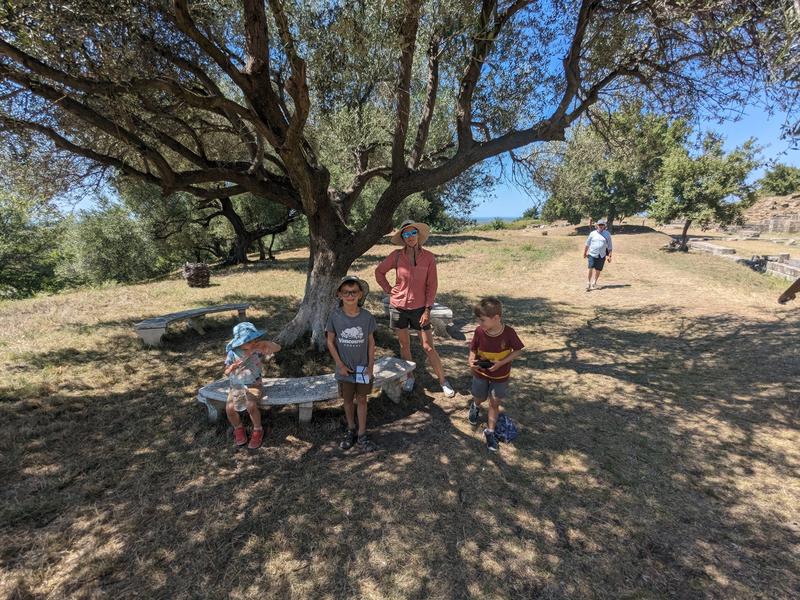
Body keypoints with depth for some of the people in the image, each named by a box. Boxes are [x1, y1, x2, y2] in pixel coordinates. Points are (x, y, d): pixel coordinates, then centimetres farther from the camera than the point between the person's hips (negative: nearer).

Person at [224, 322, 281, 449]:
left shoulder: (257, 350, -12)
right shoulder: (233, 353, -10)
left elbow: (277, 348, -17)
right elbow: (226, 372, -2)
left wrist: (265, 343, -34)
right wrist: (232, 368, -26)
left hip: (253, 385, -2)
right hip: (236, 385, 2)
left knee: (251, 406, -27)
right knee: (229, 408, -19)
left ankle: (258, 430, 2)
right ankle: (238, 428, 14)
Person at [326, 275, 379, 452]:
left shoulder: (367, 317, -12)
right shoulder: (335, 316, -13)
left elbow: (371, 342, -3)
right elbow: (330, 342, -5)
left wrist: (371, 366, -5)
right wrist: (340, 365, -8)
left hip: (363, 368, 0)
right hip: (345, 369, 0)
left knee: (361, 400, 11)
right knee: (348, 400, 16)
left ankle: (361, 436, 24)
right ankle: (351, 430, 37)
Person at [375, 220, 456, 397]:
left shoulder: (428, 257, -8)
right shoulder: (396, 256, -6)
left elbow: (432, 285, -6)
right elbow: (379, 271, 9)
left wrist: (427, 310, -9)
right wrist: (388, 290, 1)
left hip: (419, 308, -1)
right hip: (398, 306, 2)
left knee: (428, 347, 1)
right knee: (404, 345, 13)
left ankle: (443, 381, 16)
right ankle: (409, 377, 32)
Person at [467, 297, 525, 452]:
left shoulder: (509, 333, -25)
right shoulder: (479, 331, -20)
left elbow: (518, 350, -12)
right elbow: (473, 349, -5)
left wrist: (501, 363, -24)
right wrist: (472, 360, -26)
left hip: (500, 376, -1)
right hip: (480, 373, 2)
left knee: (494, 403, 10)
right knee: (479, 398, 21)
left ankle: (490, 432, 29)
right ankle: (475, 407, 56)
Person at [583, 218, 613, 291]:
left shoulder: (607, 234, 6)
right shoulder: (592, 233, 5)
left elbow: (609, 246, 7)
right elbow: (587, 244, 15)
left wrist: (609, 256, 2)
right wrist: (585, 252, 19)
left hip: (601, 256, 1)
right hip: (592, 254, -1)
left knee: (598, 270, 1)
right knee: (591, 269, -9)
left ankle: (594, 284, 12)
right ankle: (589, 283, 3)